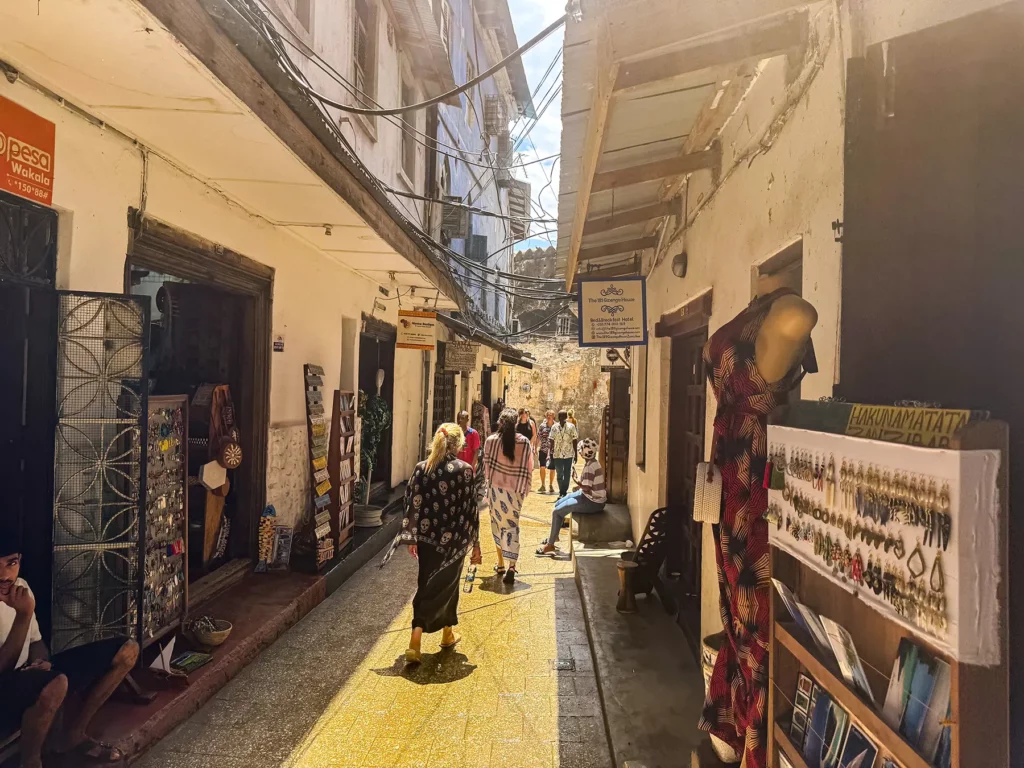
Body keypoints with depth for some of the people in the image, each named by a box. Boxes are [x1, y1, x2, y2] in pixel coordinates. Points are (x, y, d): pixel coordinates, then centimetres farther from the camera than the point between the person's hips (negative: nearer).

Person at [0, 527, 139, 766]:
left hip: (29, 676, 8)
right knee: (54, 685, -42)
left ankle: (75, 735, 10)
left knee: (126, 650, -1)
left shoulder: (20, 587, 0)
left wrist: (41, 661, -9)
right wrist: (24, 615, -32)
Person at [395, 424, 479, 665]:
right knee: (445, 585, 14)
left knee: (426, 585, 14)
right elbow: (470, 507, -8)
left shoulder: (421, 469, -2)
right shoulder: (464, 470, -10)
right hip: (453, 539, -2)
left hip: (427, 537, 2)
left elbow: (412, 505, -2)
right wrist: (474, 539, 1)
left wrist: (412, 538, 5)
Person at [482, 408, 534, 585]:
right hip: (515, 491, 0)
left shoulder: (491, 440, -7)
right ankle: (511, 565, -9)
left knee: (497, 525, 15)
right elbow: (528, 469, -2)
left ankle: (501, 564, 23)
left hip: (496, 488, 0)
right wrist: (525, 489, 10)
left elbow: (486, 466, -2)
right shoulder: (524, 442, -5)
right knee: (512, 526, 6)